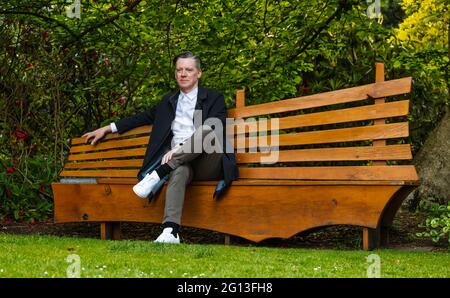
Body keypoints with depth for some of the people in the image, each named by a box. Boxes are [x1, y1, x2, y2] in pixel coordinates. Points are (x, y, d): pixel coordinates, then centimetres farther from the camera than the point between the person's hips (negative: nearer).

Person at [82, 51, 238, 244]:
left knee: (209, 127, -36)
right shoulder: (169, 100, 26)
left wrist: (179, 149, -17)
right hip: (179, 162, 2)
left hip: (208, 165, -2)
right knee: (179, 171, -38)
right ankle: (170, 232, -54)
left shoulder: (214, 98, 11)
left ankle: (158, 174, -35)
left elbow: (215, 130, -4)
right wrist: (108, 129, 29)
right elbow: (145, 116, 35)